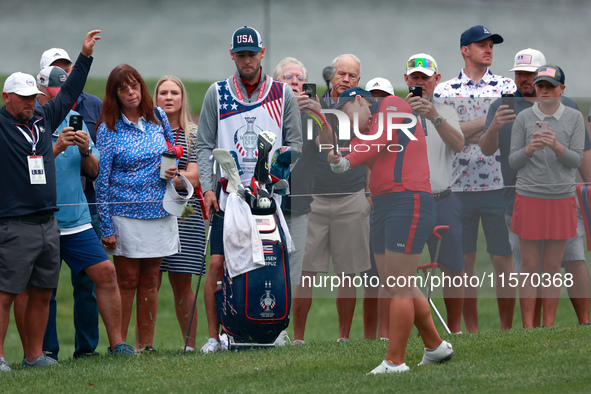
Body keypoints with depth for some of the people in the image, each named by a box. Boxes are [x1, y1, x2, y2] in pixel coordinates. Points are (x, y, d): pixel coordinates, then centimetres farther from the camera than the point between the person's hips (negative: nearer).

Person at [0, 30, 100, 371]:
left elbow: (69, 94, 27)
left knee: (42, 293, 9)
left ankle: (35, 355, 15)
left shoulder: (43, 119, 15)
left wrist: (86, 56, 27)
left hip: (49, 224, 7)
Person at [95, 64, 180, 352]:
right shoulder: (109, 129, -4)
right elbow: (101, 180, -5)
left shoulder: (158, 118, 7)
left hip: (160, 210, 4)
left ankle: (146, 343, 13)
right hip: (126, 213, -4)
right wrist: (106, 227, -9)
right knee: (127, 280, -2)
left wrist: (172, 170, -3)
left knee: (150, 279, 7)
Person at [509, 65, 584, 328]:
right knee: (530, 268, 0)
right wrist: (530, 148, -18)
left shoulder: (574, 118, 4)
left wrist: (556, 146, -20)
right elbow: (513, 162, 2)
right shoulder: (523, 118, 2)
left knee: (552, 268, 4)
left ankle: (549, 327, 9)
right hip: (529, 197, -1)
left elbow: (577, 160, -2)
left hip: (561, 199, 1)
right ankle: (528, 328, 4)